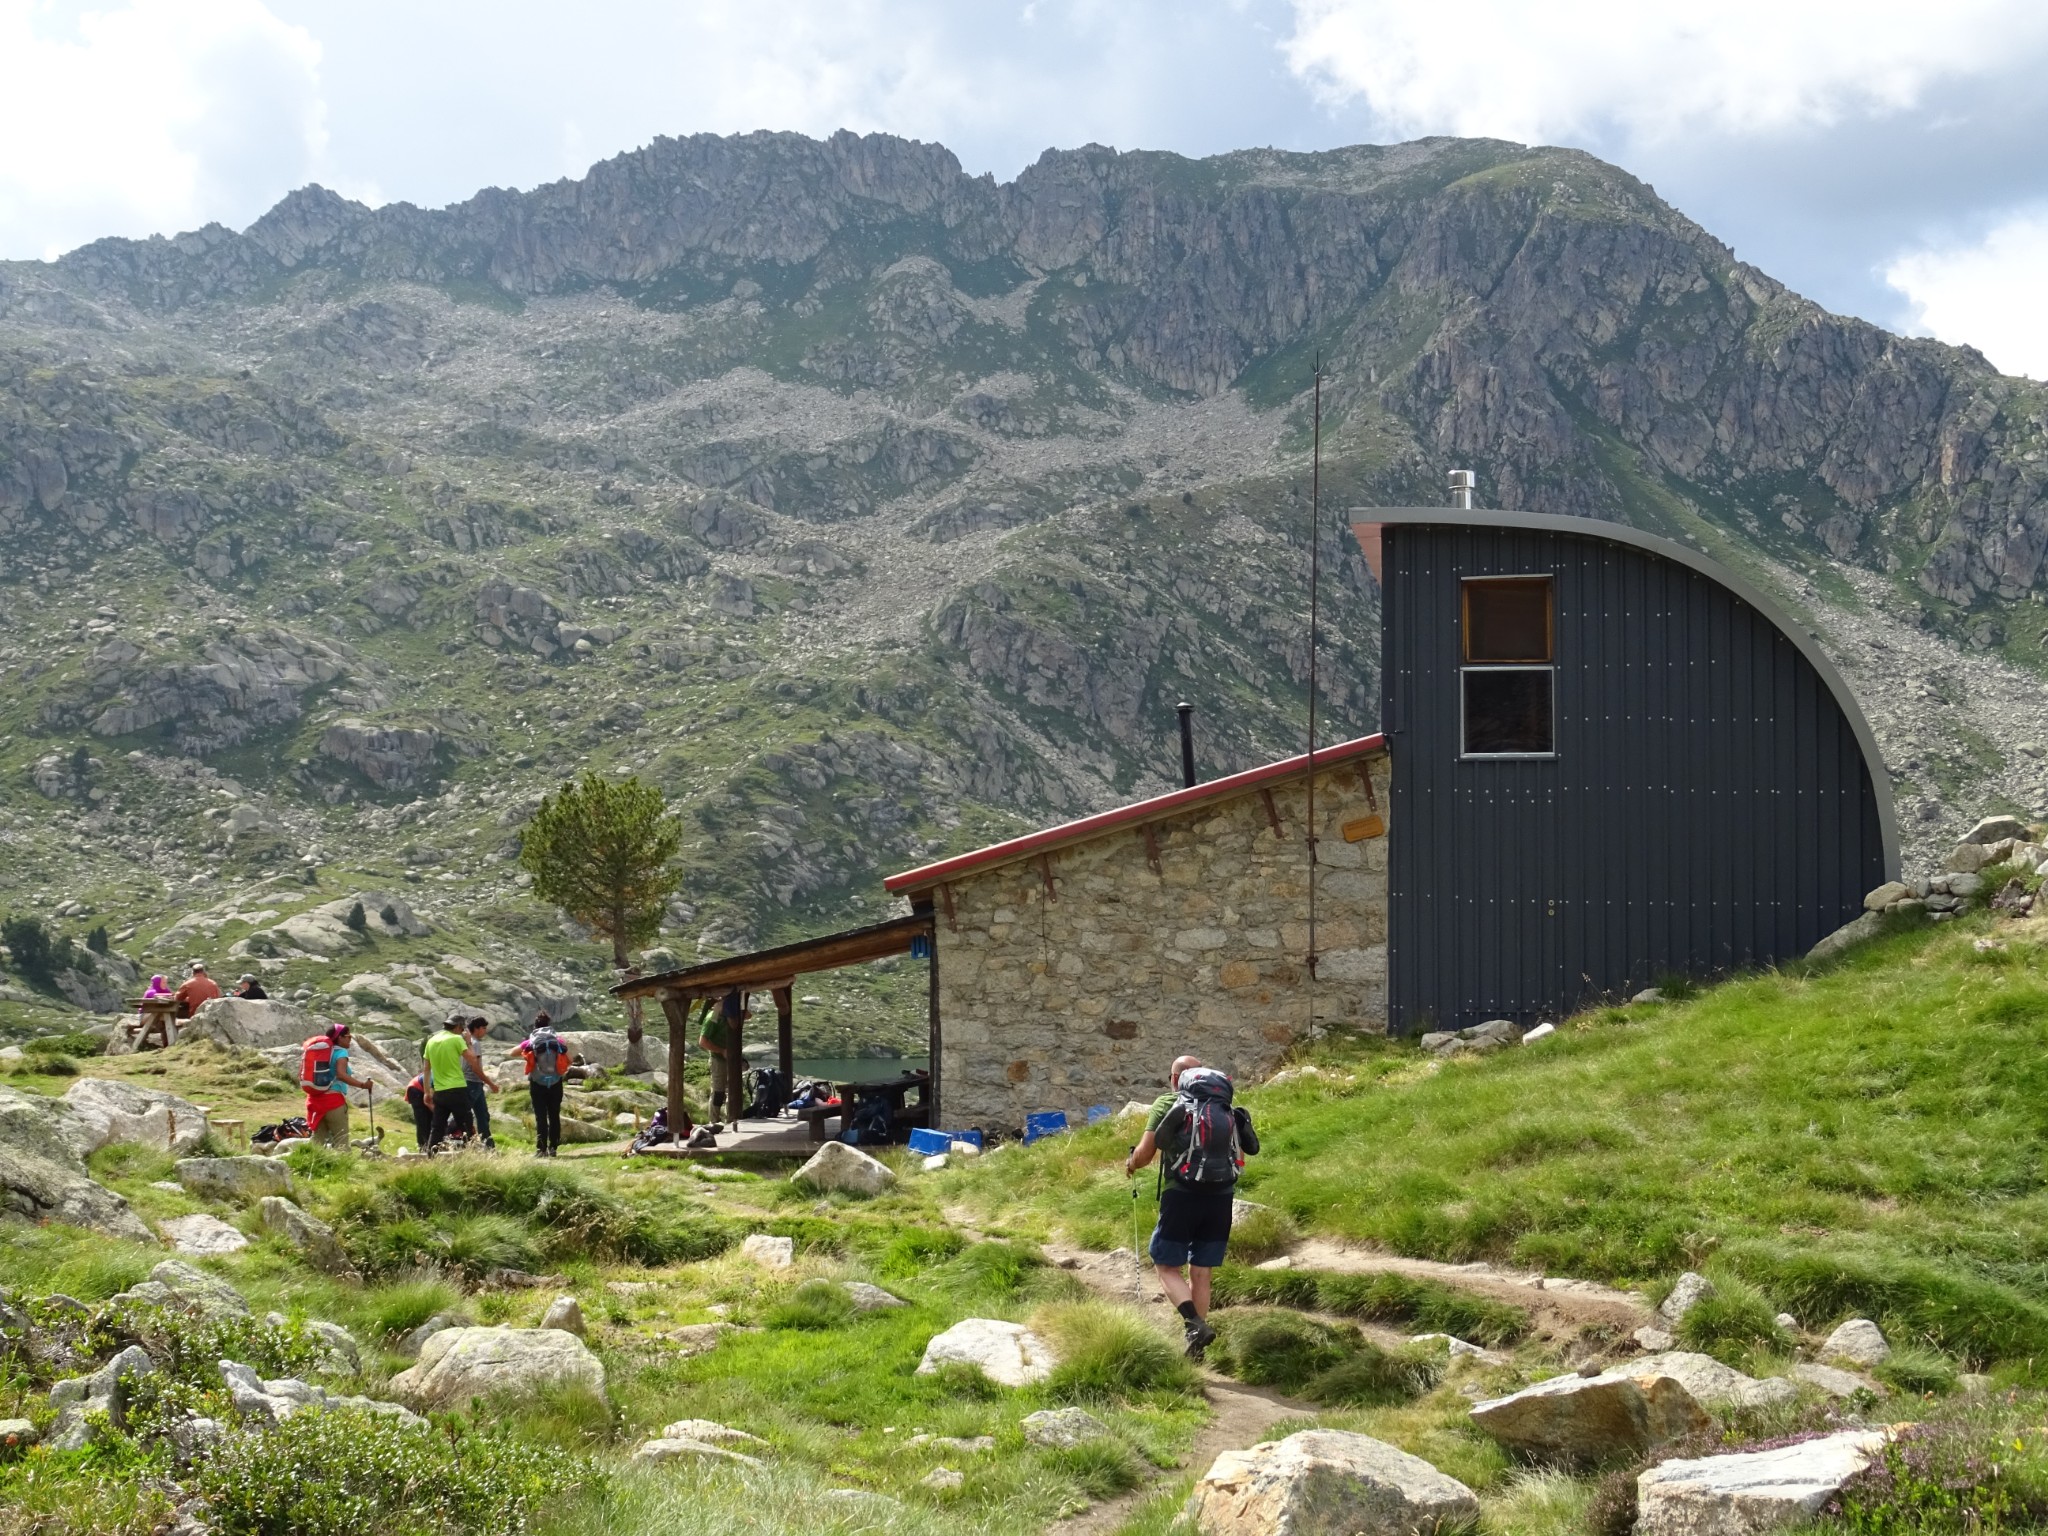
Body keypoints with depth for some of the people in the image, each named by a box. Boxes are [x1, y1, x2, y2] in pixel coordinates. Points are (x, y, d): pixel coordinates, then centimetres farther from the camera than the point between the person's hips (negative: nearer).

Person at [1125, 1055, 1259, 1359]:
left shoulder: (1168, 1103, 2)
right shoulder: (1225, 1108, 14)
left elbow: (1145, 1153, -4)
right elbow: (1239, 1159, 14)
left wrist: (1130, 1164, 18)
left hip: (1181, 1196, -4)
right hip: (1221, 1197, 4)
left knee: (1167, 1268, 6)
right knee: (1200, 1273, 13)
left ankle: (1195, 1324, -16)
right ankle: (1193, 1349, 14)